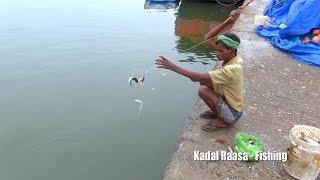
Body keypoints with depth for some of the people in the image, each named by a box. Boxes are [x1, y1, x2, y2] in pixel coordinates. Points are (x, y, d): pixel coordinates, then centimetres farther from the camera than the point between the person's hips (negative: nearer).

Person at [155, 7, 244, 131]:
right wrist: (228, 21, -18)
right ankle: (218, 111, 15)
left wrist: (173, 67, -40)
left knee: (203, 91, -25)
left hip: (233, 114, -8)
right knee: (204, 82, 0)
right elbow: (208, 38, -6)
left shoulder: (232, 69, -34)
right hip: (228, 102, 8)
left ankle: (223, 121, -1)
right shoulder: (232, 56, -8)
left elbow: (200, 77, -41)